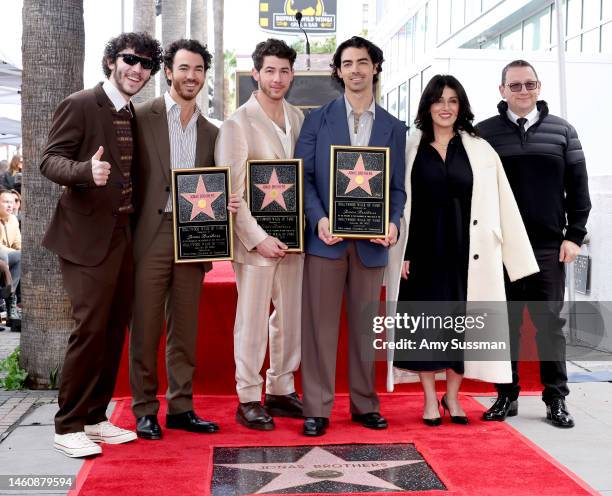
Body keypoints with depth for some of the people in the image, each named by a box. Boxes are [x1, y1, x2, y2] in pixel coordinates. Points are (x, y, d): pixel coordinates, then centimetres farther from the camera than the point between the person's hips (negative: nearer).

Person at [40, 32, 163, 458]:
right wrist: (86, 170, -33)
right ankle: (68, 426, 4)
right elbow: (50, 160, -13)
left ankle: (95, 417, 22)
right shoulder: (79, 105, -7)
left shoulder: (136, 116, 14)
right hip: (88, 236, -7)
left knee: (115, 330, 10)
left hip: (124, 236, 8)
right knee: (90, 329, -9)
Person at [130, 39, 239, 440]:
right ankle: (145, 410, 12)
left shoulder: (210, 132, 15)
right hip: (152, 236, -4)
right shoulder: (142, 117, 1)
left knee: (185, 329, 10)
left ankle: (181, 407, 19)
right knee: (146, 327, 1)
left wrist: (226, 204, -2)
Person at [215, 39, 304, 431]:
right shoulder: (239, 124, -7)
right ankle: (249, 399, 14)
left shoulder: (298, 118, 9)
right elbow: (231, 193, -10)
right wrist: (258, 238, -15)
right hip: (256, 238, -5)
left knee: (291, 317, 12)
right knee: (253, 320, 2)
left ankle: (281, 391, 26)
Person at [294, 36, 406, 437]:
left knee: (365, 326, 10)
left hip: (371, 240, 2)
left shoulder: (393, 128, 11)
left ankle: (365, 404, 21)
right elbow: (303, 176, 1)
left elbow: (397, 187, 10)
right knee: (321, 324, 0)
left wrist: (393, 222, -9)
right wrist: (319, 219, -14)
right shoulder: (318, 119, 6)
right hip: (326, 237, -2)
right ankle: (317, 408, 7)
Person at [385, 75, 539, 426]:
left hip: (464, 249, 1)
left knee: (461, 319, 5)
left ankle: (452, 396, 21)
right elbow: (398, 202, 3)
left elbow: (501, 204, 3)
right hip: (423, 248, 0)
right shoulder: (412, 149, 5)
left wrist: (516, 252, -2)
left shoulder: (479, 150, 5)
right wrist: (402, 254, -3)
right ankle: (430, 399, 15)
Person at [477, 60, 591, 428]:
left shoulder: (562, 131, 8)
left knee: (550, 323, 5)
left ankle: (556, 398, 15)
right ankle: (507, 395, 17)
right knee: (504, 324, 5)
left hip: (549, 248, 1)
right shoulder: (485, 133, 4)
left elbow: (578, 188, 8)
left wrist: (574, 235, 1)